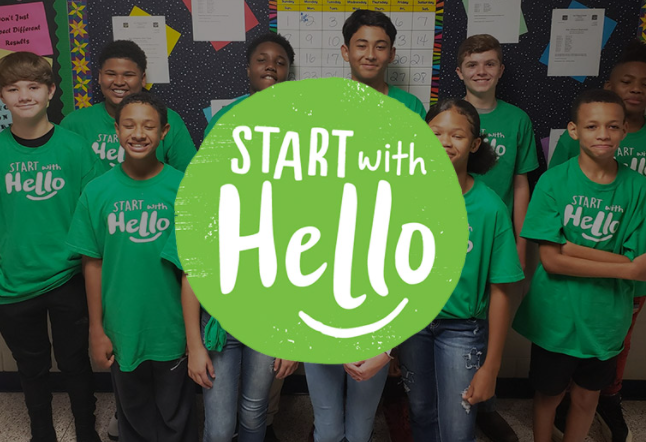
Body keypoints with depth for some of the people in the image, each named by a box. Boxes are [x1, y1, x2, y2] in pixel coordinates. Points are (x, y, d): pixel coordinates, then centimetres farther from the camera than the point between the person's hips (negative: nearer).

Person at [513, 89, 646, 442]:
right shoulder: (554, 181, -13)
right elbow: (551, 260, -17)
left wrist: (571, 247, -22)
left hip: (605, 317, 2)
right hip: (556, 315, -2)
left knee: (587, 396, 20)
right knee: (549, 393, 17)